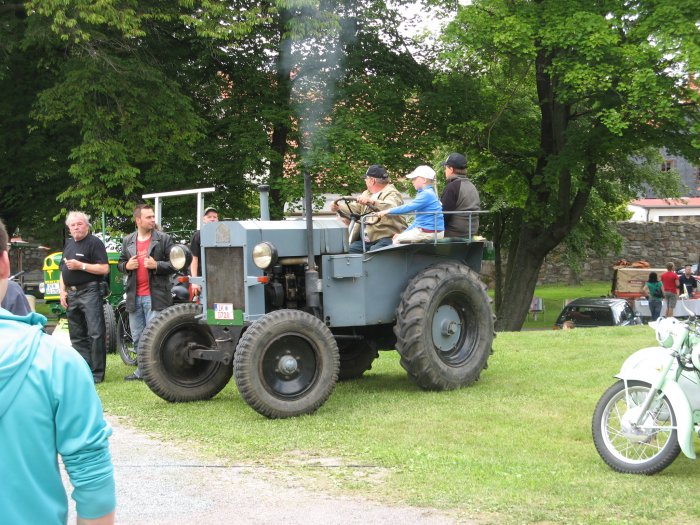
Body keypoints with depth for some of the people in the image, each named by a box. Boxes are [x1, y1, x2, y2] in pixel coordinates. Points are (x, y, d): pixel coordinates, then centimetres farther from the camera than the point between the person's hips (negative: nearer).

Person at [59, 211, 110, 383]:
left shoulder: (94, 243, -6)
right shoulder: (69, 244, 17)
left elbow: (104, 269, -14)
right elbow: (63, 270, 22)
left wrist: (81, 266, -17)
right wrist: (62, 291, 9)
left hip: (89, 292, -8)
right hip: (71, 294, 8)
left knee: (95, 334, -10)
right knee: (77, 336, 10)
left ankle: (97, 373, -7)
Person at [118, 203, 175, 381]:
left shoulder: (163, 239, -1)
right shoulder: (127, 241, 11)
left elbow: (174, 264, -1)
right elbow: (120, 263, 19)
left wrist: (156, 265, -17)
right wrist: (126, 266, -3)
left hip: (155, 296, -5)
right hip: (134, 297, 5)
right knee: (137, 338, 12)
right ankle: (142, 369, 23)